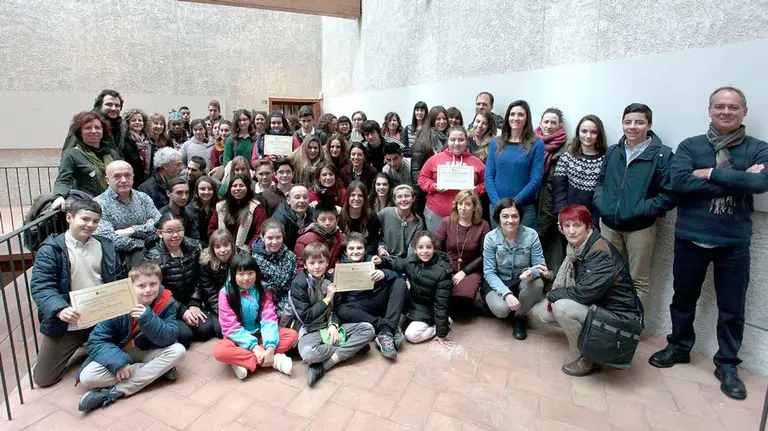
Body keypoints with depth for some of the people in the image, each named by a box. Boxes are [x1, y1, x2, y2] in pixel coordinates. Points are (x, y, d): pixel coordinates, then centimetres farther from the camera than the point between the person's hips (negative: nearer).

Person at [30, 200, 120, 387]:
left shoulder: (105, 246, 3)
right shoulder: (51, 249, -11)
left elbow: (117, 280, 7)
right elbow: (40, 287, -18)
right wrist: (59, 309, -36)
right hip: (66, 324, -2)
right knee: (43, 378, 5)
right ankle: (75, 346, 32)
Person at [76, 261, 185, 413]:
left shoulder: (166, 303, -16)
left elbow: (170, 339, -22)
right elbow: (95, 342, -15)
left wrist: (148, 319, -37)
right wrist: (118, 361, -30)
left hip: (148, 354, 1)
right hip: (119, 354, 0)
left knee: (178, 350, -26)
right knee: (87, 377, -27)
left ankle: (115, 391, -23)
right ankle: (158, 370, -19)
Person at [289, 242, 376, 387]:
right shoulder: (298, 283, -11)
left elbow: (336, 309, 8)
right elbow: (305, 318, -15)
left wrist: (334, 325, -13)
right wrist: (326, 299, -16)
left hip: (331, 326, 6)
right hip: (311, 330, -5)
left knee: (368, 329, -13)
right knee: (308, 354, -39)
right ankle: (353, 346, -16)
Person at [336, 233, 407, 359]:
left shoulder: (372, 260, 10)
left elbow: (396, 275, -3)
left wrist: (384, 274, -26)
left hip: (379, 300, 2)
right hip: (359, 307, -1)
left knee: (400, 283, -17)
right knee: (341, 311, -31)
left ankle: (387, 330, -32)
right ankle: (388, 326, -31)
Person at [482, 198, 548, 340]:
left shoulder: (531, 235, -14)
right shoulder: (490, 238, -16)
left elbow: (540, 265, -13)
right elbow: (489, 273, -15)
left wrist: (532, 272, -39)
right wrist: (507, 293, -30)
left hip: (521, 282, 2)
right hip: (497, 283, -2)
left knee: (537, 283, -31)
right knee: (501, 309, -30)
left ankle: (519, 317, -1)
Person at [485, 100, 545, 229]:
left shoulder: (536, 144, 0)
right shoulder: (496, 143, 7)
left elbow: (536, 180, -7)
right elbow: (488, 177, 2)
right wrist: (498, 203, -11)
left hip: (524, 209, -2)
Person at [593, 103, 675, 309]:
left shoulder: (662, 154, -7)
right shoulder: (612, 152, 9)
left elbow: (669, 194, -11)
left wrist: (642, 210, -19)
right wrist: (600, 202, 0)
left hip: (640, 228, -4)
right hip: (608, 225, 5)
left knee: (639, 280, 9)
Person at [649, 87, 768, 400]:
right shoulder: (689, 146, 1)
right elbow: (679, 182, -17)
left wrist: (710, 174, -16)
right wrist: (737, 181, -16)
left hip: (734, 243, 0)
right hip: (690, 238, 0)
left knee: (732, 309, 10)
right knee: (683, 299, 15)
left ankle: (727, 364, 29)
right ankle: (679, 347, 34)